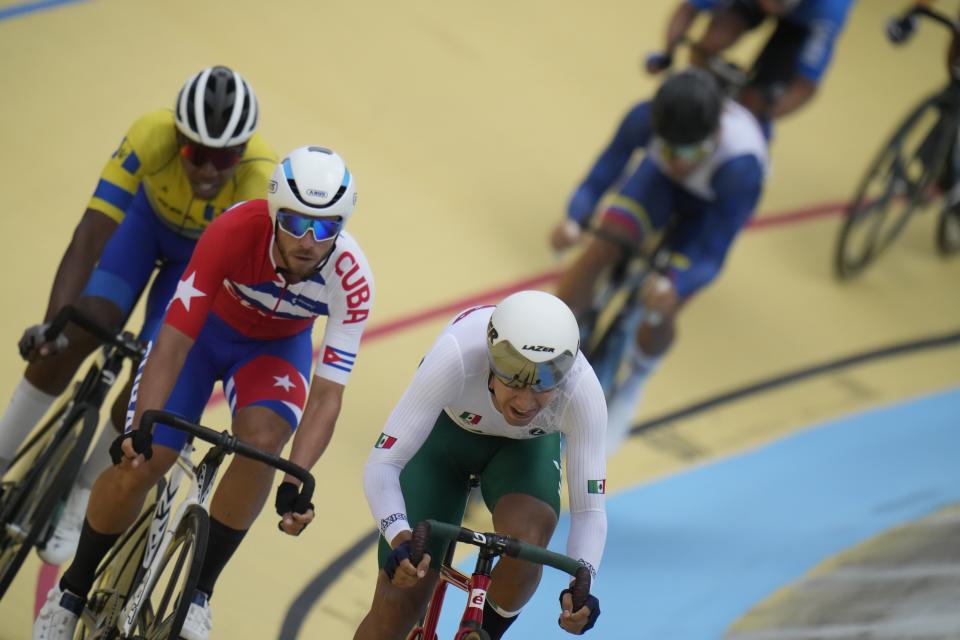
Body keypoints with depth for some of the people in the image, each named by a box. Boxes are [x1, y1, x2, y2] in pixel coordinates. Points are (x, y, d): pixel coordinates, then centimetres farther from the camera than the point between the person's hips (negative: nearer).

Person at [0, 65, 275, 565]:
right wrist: (54, 320, -51)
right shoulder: (153, 137, -39)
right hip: (150, 218, 1)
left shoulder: (262, 184, -40)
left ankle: (78, 500, 10)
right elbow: (92, 235, -39)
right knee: (73, 336, -15)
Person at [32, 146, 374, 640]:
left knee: (263, 438, -29)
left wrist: (297, 481, -43)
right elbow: (174, 342, -35)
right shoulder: (234, 232, -37)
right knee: (137, 464, -13)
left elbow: (326, 395, -30)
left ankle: (197, 591, -11)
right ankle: (71, 592, 13)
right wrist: (140, 429, -46)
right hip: (205, 326, -1)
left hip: (276, 345, 1)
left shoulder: (351, 279, -32)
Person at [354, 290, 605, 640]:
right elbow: (381, 465, -38)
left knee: (526, 540, -31)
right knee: (400, 603, -9)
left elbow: (589, 510, -29)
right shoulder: (457, 358, -42)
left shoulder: (582, 391, -36)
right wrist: (399, 538, -56)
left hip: (526, 446, 1)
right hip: (442, 432, -1)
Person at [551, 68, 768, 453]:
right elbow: (600, 178, -28)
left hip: (711, 204, -2)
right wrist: (574, 221, -50)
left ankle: (630, 389, 23)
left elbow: (710, 258, -39)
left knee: (660, 311, -11)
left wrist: (674, 286, -60)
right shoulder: (646, 119, -38)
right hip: (659, 180, 3)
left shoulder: (741, 169, -44)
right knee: (598, 252, -16)